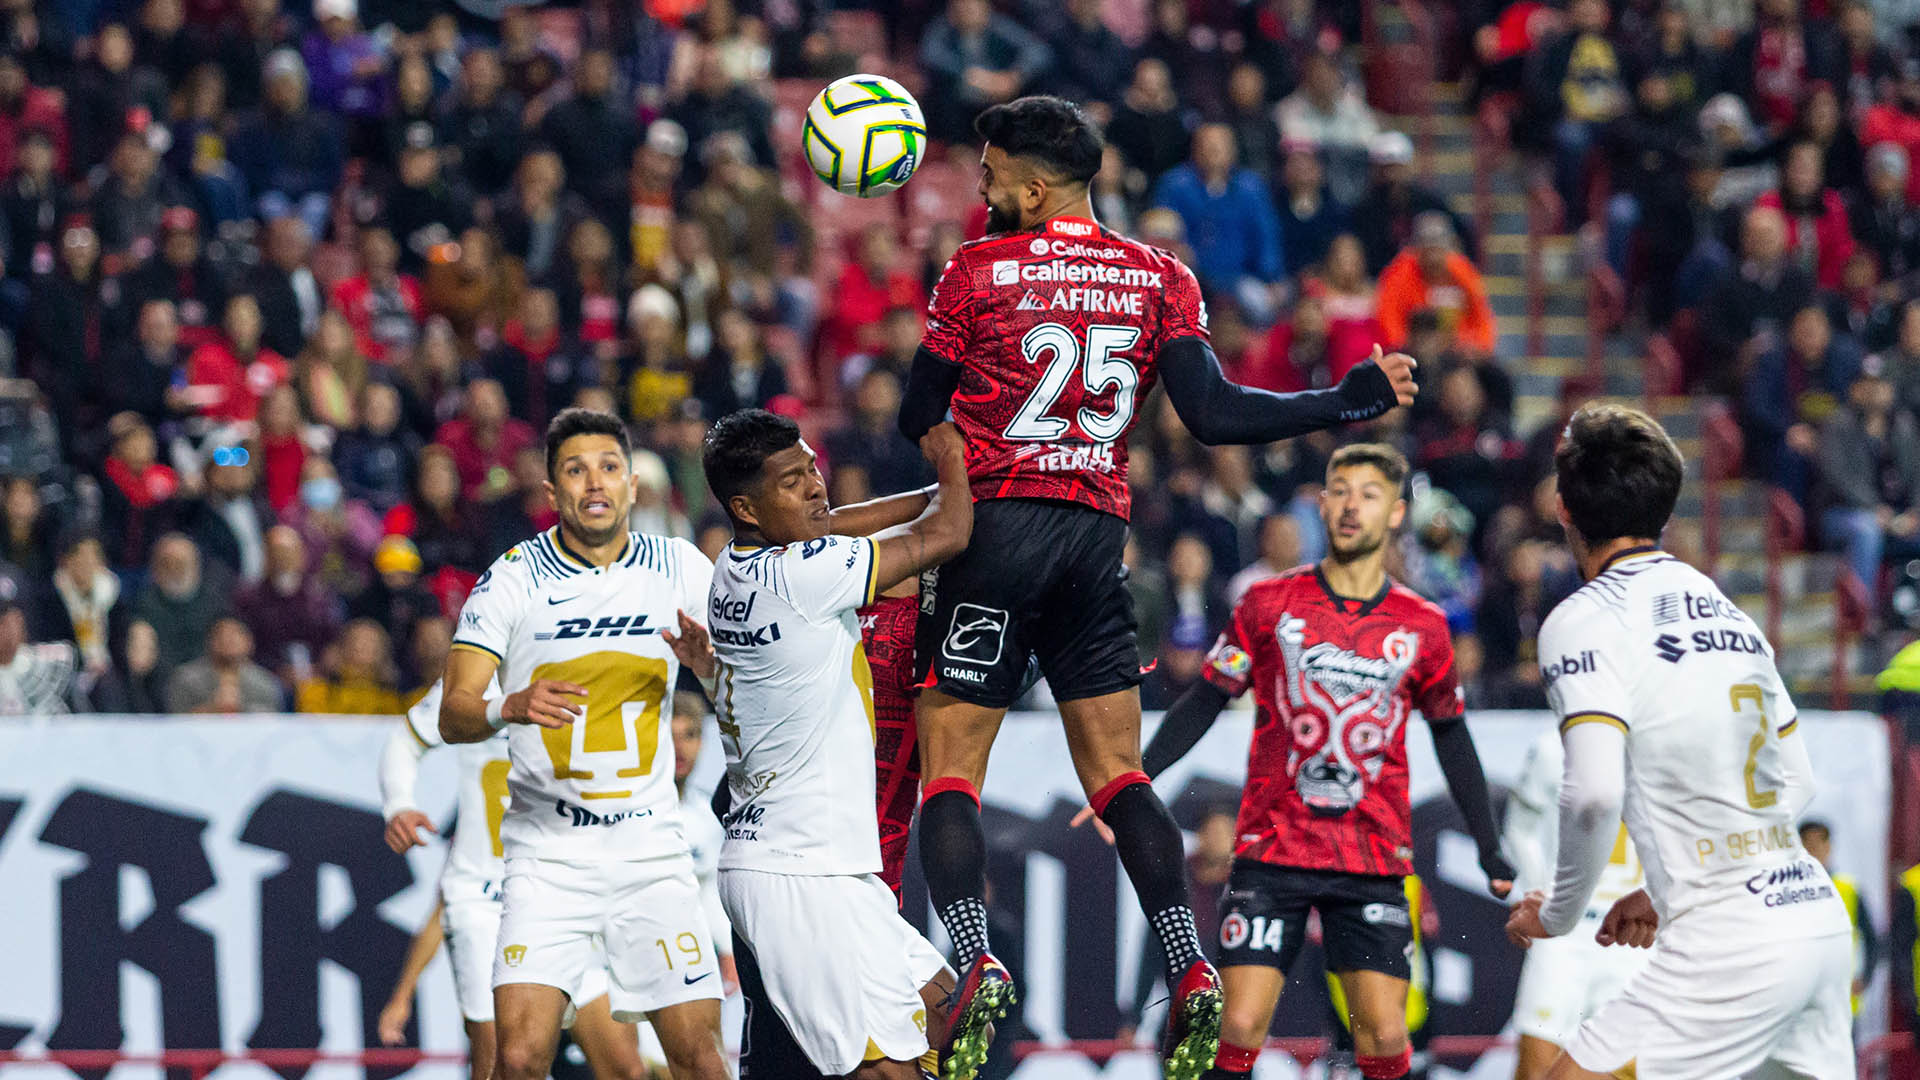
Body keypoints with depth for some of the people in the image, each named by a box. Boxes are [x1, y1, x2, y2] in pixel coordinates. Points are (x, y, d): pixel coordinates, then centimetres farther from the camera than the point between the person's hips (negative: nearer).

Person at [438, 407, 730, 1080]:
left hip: (652, 849, 2)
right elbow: (453, 715, -8)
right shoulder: (513, 578, -4)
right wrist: (508, 709, -30)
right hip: (549, 855, -2)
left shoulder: (681, 569, 3)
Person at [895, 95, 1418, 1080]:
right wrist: (1351, 401, 5)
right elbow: (1212, 415, -3)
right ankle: (1192, 971, -7)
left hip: (996, 520, -4)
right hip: (1098, 536, 4)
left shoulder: (978, 271, -2)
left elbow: (915, 423, 2)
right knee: (1116, 772, 8)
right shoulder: (1160, 278, 6)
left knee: (948, 770, 0)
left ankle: (975, 963, -19)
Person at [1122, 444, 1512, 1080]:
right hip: (1271, 853, -1)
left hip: (1374, 861, 1)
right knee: (1240, 1026, -11)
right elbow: (1206, 700, 7)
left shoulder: (1421, 628, 6)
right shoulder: (1271, 604, 3)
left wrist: (1491, 853, 16)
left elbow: (1451, 736, 17)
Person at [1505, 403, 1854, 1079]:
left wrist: (1557, 915, -3)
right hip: (1820, 918, 8)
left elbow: (1595, 793, -19)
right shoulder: (1726, 610, 18)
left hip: (1732, 946, -8)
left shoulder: (1583, 622, -6)